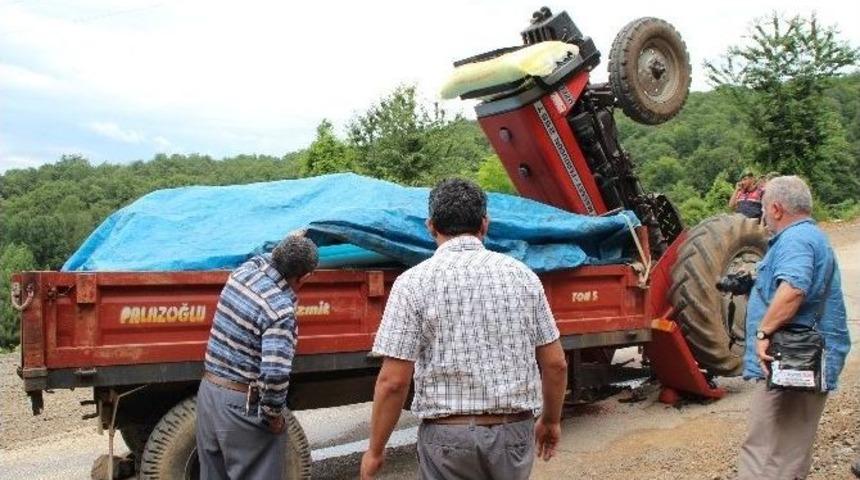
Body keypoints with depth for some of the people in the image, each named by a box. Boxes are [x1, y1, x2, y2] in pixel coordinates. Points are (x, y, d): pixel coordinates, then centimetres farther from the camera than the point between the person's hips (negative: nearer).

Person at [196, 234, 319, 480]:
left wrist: (290, 245, 39)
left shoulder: (245, 269, -1)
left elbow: (265, 259, 26)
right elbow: (274, 374, -29)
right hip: (244, 406, -8)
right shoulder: (281, 311, -23)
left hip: (208, 390, 8)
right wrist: (273, 414, -14)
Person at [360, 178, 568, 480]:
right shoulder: (521, 275, 2)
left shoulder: (414, 282, -8)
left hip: (449, 435, -3)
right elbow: (555, 363, 5)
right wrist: (551, 420, 20)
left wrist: (375, 450, 0)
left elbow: (393, 380, -11)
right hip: (515, 432, 4)